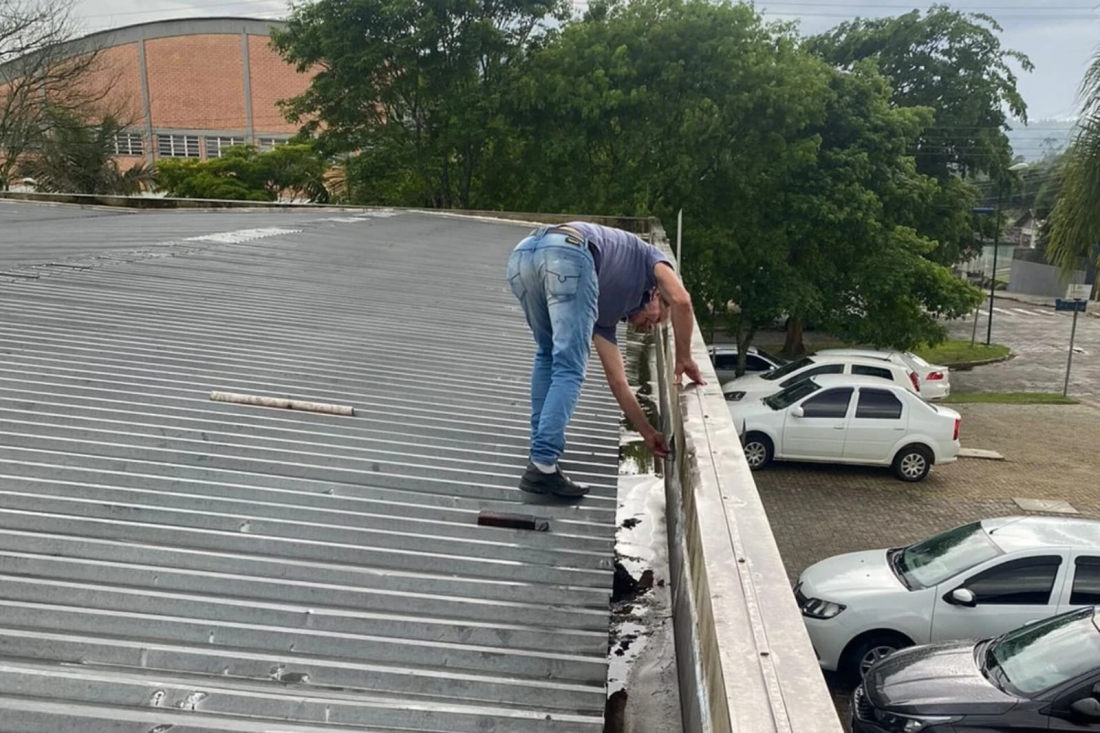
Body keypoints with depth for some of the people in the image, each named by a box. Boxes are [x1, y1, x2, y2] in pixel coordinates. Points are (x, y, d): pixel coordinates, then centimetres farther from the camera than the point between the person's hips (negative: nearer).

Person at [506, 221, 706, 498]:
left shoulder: (603, 312, 39)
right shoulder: (649, 258, 33)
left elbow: (617, 380, 40)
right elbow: (681, 301, 11)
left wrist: (648, 433, 47)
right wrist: (684, 360, 22)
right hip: (567, 254, -7)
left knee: (547, 357, 25)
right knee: (568, 369, 0)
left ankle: (541, 456, 21)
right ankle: (542, 467, -6)